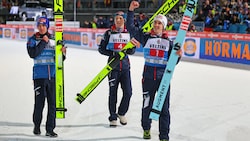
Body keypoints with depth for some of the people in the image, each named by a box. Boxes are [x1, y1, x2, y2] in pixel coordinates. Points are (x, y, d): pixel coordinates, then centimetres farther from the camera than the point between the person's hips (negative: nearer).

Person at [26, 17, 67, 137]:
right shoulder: (33, 40, 3)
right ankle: (37, 126, 22)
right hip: (39, 76, -2)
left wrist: (62, 53, -8)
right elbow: (32, 54, -15)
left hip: (53, 76, 3)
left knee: (53, 103, 2)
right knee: (39, 103, 1)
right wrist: (43, 42, -13)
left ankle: (50, 129, 8)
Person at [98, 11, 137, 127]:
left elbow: (132, 50, 13)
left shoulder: (129, 33, 7)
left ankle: (121, 113, 25)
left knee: (128, 92, 1)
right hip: (113, 64, -2)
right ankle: (113, 117, 14)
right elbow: (101, 48, 1)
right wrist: (112, 53, -14)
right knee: (113, 92, 1)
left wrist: (130, 49, -11)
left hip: (125, 65, 2)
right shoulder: (109, 33, 1)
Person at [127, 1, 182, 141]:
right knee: (147, 105, 9)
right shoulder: (146, 37, 4)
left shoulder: (168, 41, 6)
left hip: (163, 77, 0)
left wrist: (178, 55, -14)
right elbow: (131, 27, -3)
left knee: (164, 108, 1)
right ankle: (146, 129, 33)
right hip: (148, 76, 0)